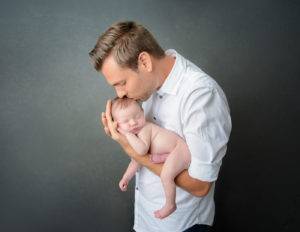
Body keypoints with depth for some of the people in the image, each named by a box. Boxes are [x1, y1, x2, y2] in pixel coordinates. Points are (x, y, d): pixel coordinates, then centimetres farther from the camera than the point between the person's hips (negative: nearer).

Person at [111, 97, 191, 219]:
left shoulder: (145, 129, -18)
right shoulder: (134, 137, 11)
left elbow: (142, 151, -33)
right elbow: (136, 160, 18)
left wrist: (128, 134, -26)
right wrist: (125, 178, 18)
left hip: (180, 148, -11)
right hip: (175, 152, 11)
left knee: (166, 175, -24)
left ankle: (170, 205, -6)